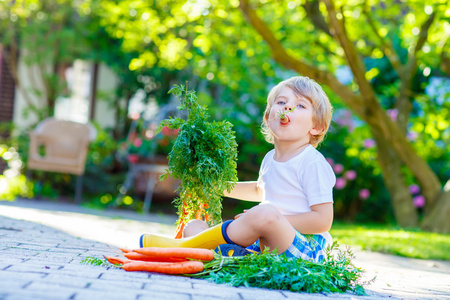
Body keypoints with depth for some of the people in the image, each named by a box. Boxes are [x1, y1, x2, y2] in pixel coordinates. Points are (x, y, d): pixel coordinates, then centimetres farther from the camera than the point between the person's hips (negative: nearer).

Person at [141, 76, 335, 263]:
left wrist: (276, 222, -18)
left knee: (265, 213, -38)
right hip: (263, 246, 8)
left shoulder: (312, 163, -9)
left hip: (303, 249, -8)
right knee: (193, 226, 0)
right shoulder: (270, 159, 15)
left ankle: (185, 246, -26)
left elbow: (323, 221, -14)